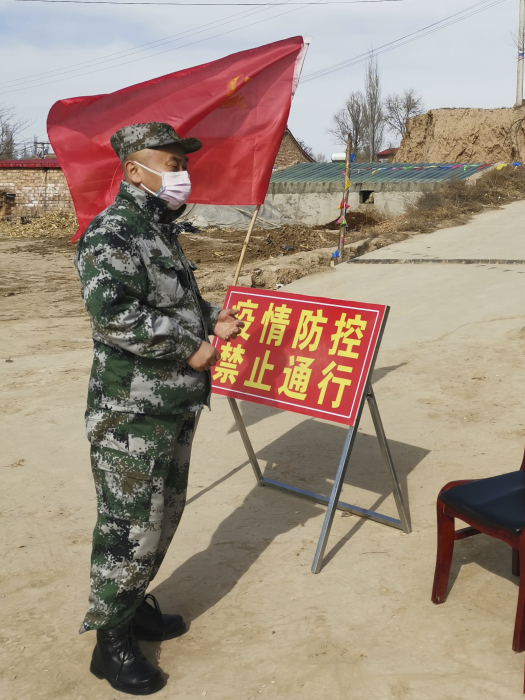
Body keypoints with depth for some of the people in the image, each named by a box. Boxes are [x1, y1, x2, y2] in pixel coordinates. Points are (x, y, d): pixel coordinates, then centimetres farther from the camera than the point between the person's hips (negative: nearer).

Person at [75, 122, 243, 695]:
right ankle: (111, 642, 19)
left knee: (163, 517, 20)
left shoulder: (161, 230, 14)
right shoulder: (111, 233, -17)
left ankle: (134, 605, 39)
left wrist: (211, 319, 6)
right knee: (129, 529, 1)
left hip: (174, 409, 10)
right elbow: (112, 315, -31)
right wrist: (190, 348, -22)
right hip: (131, 416, -9)